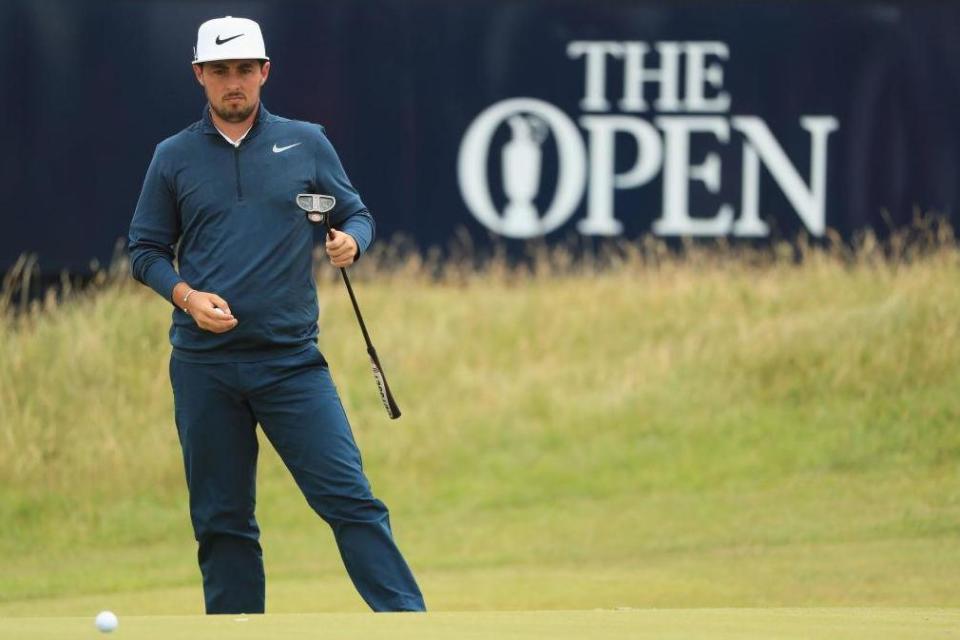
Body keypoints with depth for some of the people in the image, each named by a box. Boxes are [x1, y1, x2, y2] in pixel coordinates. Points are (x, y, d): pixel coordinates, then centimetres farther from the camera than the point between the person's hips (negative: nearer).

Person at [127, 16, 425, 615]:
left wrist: (350, 240, -11)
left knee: (351, 498, -10)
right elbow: (146, 250, 11)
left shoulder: (306, 143, 7)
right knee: (222, 520, 5)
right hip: (205, 369, 1)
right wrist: (186, 296, -8)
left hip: (292, 360, -1)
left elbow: (358, 215, 13)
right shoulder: (174, 157, 8)